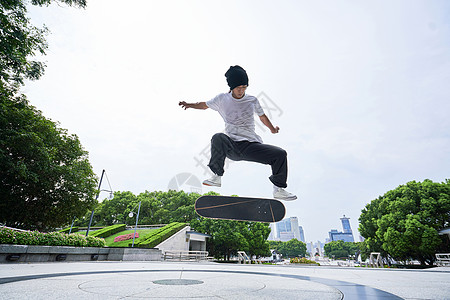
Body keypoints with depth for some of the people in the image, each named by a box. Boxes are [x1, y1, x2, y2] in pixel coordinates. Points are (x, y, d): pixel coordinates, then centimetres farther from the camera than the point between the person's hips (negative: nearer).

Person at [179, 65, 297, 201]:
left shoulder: (252, 100, 11)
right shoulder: (222, 99, 9)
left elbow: (262, 116, 27)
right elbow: (205, 105, 25)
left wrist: (272, 129, 20)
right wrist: (190, 105, 12)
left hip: (251, 145, 2)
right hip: (231, 147, -1)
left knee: (280, 154, -14)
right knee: (218, 138, -36)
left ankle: (278, 189, 6)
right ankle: (217, 177, -19)